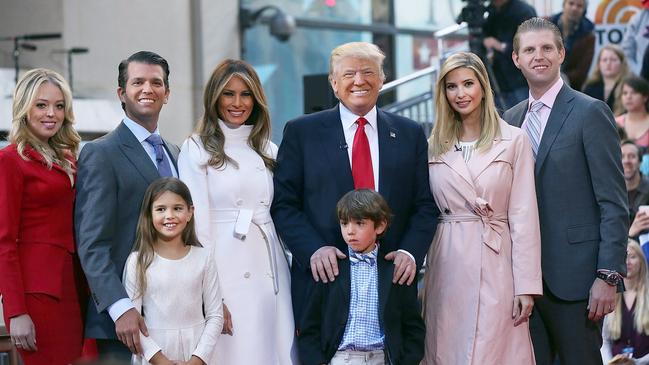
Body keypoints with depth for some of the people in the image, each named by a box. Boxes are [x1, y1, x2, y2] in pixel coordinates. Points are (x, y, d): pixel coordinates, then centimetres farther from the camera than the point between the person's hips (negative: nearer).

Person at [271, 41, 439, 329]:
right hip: (324, 276, -1)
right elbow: (283, 204, 1)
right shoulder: (301, 132, 5)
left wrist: (410, 252, -8)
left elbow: (425, 206, 9)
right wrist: (314, 249, -13)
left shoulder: (410, 134, 11)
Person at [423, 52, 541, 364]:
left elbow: (523, 216, -3)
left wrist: (527, 285, -8)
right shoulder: (434, 146, 10)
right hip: (447, 265, 3)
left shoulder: (514, 141, 1)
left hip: (495, 263, -3)